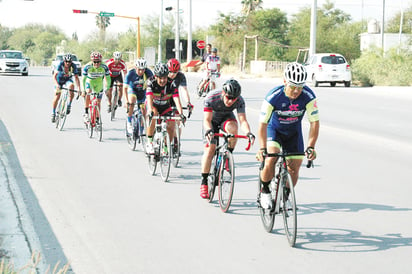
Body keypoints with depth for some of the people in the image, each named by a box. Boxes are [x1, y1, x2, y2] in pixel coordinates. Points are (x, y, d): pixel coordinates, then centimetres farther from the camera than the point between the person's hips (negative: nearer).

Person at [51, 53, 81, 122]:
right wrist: (56, 84, -50)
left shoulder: (73, 66, -25)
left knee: (71, 86, -33)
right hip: (59, 79, 0)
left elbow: (76, 78, -24)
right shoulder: (60, 64, -29)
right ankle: (53, 113, 12)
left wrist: (79, 89, -33)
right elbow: (54, 76, -33)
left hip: (68, 79, 0)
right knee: (57, 96, -7)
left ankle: (69, 105, -19)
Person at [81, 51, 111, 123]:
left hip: (99, 85, 1)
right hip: (89, 82, -1)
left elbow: (108, 78, -15)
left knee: (98, 102, 1)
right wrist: (83, 90, -27)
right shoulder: (87, 67, -28)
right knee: (88, 92, -32)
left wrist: (107, 88, -21)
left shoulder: (104, 67, -25)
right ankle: (86, 112, -24)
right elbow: (84, 79, -23)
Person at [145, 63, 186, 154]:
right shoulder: (151, 82, -28)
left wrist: (181, 113, -48)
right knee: (153, 116, -33)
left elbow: (176, 99, -35)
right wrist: (150, 111, -57)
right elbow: (149, 97, -40)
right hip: (153, 105, -2)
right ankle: (149, 143, -24)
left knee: (171, 126, -14)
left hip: (165, 106, 2)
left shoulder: (171, 84, -25)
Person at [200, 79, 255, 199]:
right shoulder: (211, 98, -33)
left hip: (227, 117, 1)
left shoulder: (240, 101, -28)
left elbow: (242, 120, -33)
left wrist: (248, 132, -52)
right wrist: (208, 130, -56)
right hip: (212, 119, -1)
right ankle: (204, 182, -11)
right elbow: (207, 120, -35)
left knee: (233, 127, -35)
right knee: (210, 147, -18)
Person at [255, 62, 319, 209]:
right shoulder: (273, 96, -32)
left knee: (294, 168, -3)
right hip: (274, 129, -2)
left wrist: (311, 147, -32)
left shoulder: (308, 96, -28)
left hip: (293, 132, 2)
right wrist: (262, 148, -41)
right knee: (271, 158, -26)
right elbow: (263, 124, -30)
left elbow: (314, 122, -22)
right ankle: (265, 191, -2)